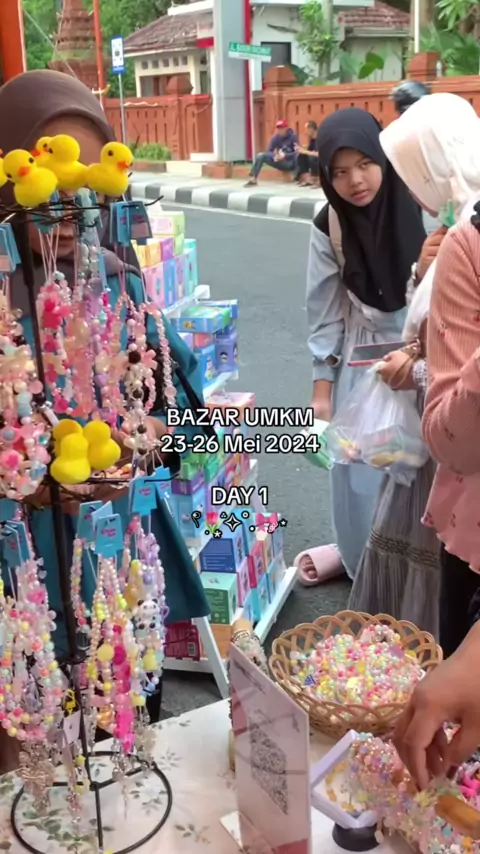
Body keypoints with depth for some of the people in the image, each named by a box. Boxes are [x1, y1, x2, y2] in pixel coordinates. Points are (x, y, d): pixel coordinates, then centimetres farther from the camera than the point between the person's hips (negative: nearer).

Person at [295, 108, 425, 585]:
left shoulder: (423, 208, -15)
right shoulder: (328, 228, -7)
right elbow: (325, 312, -1)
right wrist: (322, 389, -1)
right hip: (362, 354, 2)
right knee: (358, 458, 10)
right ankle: (359, 551, 34)